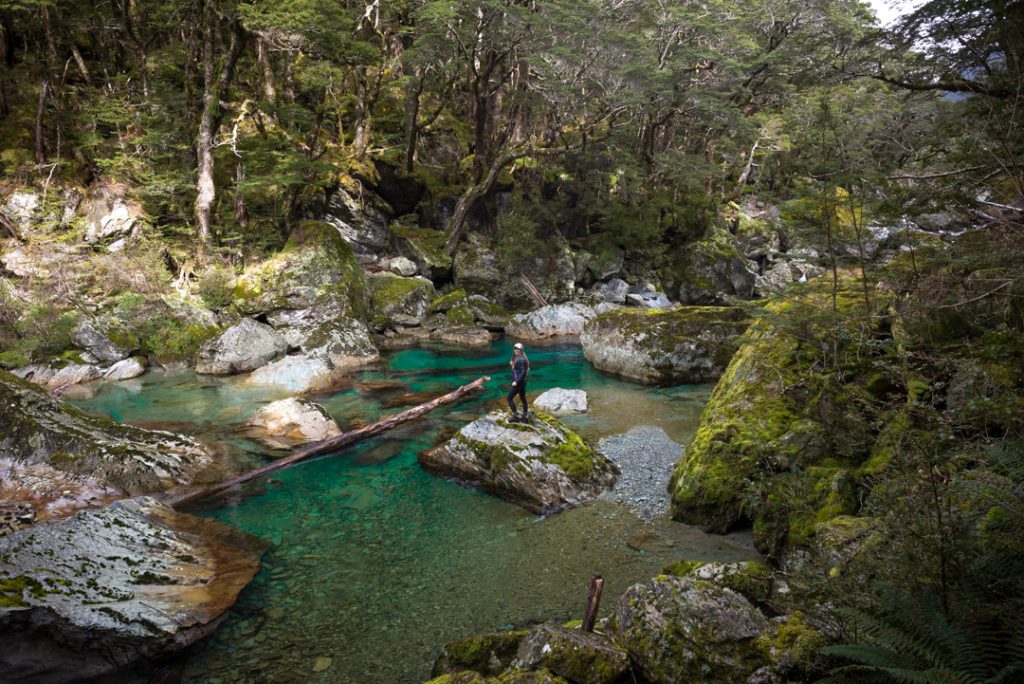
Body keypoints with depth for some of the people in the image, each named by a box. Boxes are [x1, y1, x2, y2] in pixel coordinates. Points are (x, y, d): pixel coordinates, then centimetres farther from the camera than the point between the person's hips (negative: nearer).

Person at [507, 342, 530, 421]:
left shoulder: (521, 359, -21)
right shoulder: (517, 358, 10)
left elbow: (523, 372, -25)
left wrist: (516, 381, -25)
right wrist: (512, 364, 1)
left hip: (519, 383, -10)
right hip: (521, 382, 10)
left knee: (509, 398, -2)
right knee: (523, 399, 15)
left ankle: (515, 416, 2)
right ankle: (525, 416, 24)